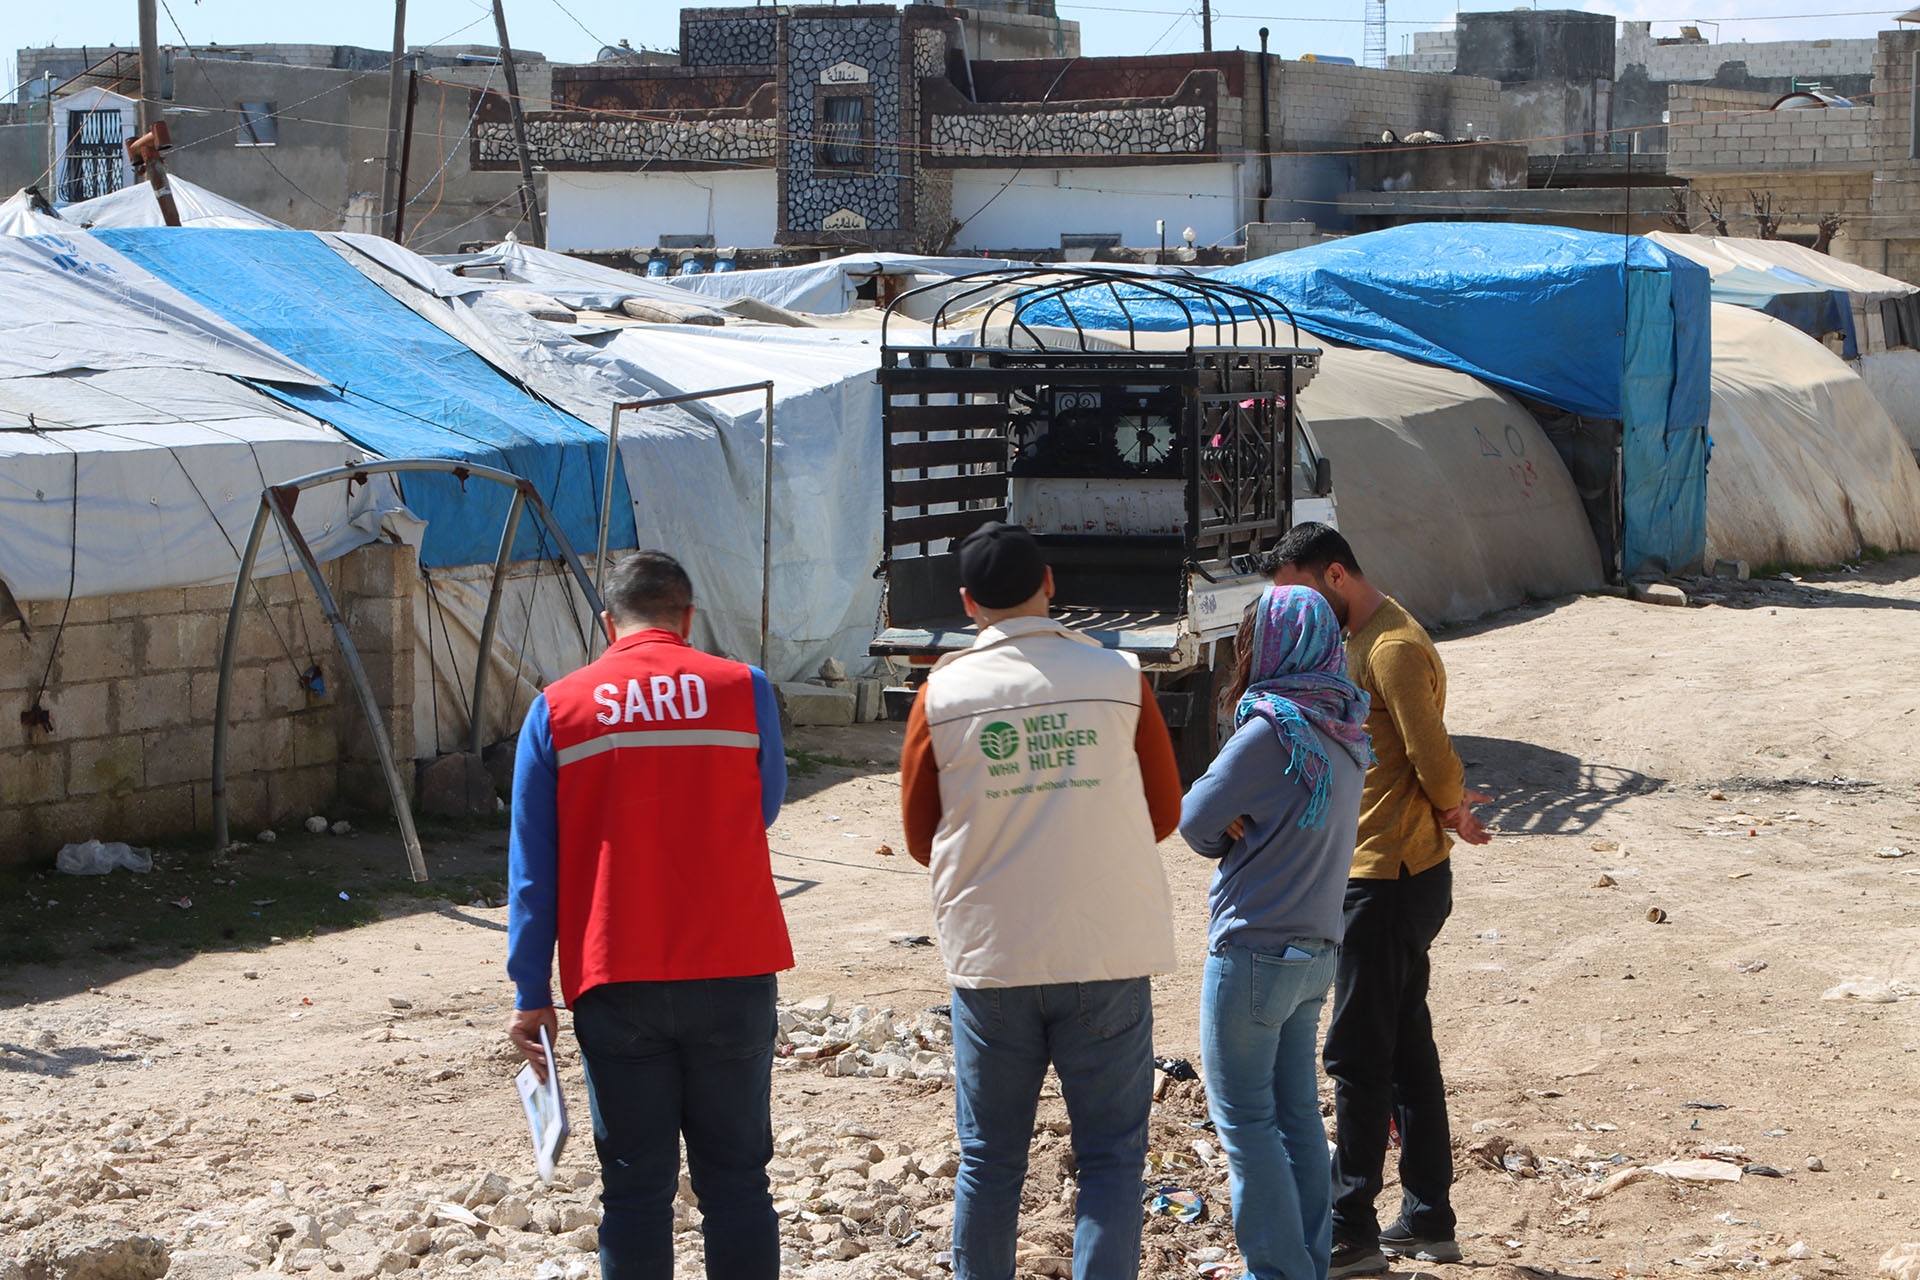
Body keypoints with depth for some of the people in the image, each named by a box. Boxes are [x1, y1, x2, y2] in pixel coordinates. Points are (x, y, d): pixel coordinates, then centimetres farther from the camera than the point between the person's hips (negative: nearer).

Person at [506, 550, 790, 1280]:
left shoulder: (557, 708, 2)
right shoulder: (743, 691, 0)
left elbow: (531, 867, 0)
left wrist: (530, 993, 3)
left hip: (615, 983, 0)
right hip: (732, 972, 0)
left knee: (636, 1190, 6)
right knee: (735, 1179, 8)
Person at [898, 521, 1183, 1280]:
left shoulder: (943, 691, -2)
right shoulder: (1119, 678, -3)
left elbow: (922, 840, 6)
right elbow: (1165, 815, 7)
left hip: (991, 957, 1)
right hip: (1108, 957, -1)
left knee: (989, 1161, 12)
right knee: (1111, 1157, 6)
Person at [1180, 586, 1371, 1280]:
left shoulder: (1271, 730, -18)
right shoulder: (1345, 733, 7)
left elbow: (1194, 821, -11)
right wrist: (1245, 828, -6)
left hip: (1254, 950, -8)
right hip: (1316, 946, 8)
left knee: (1243, 1118, 0)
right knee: (1297, 1114, 13)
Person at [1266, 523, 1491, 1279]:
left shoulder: (1393, 648, -18)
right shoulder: (1363, 640, 15)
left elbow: (1435, 761, -21)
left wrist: (1448, 810, -3)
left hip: (1390, 880, -11)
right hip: (1386, 873, 11)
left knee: (1357, 1054, -5)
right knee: (1405, 1046, 14)